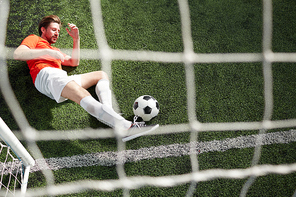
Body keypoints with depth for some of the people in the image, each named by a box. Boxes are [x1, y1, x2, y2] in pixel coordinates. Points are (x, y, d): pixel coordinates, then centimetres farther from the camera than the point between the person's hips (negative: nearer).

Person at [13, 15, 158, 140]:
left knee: (102, 75, 11)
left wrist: (76, 39, 26)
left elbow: (74, 62, 33)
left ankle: (108, 113, -22)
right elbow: (17, 54, 0)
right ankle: (128, 126, -51)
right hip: (47, 75, -9)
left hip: (61, 78, 9)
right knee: (83, 96, -33)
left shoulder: (55, 51, 42)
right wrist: (47, 52, -7)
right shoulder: (33, 39, 20)